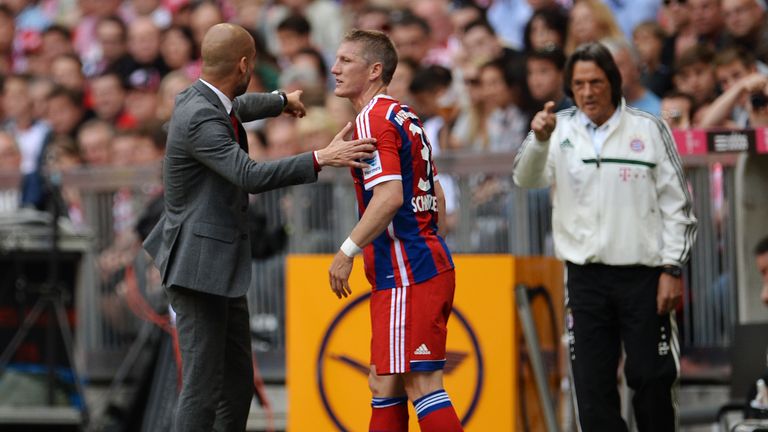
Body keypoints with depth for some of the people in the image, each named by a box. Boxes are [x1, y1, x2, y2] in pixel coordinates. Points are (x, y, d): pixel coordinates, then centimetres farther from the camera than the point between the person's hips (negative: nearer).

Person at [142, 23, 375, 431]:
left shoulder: (202, 99, 9)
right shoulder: (199, 119, -22)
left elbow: (238, 108, 34)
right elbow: (251, 176, -34)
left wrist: (281, 101, 53)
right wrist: (321, 159, -35)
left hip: (223, 263, 11)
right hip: (199, 263, -11)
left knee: (237, 382, 13)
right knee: (203, 385, -11)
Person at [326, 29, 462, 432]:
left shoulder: (374, 120, -12)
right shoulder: (405, 117, 18)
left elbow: (389, 196, -23)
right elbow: (437, 198, 23)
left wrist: (348, 252, -19)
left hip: (405, 274, -10)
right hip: (429, 261, 10)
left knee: (422, 384, -11)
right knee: (385, 385, 12)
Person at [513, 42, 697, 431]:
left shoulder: (648, 129, 1)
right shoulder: (561, 130, 4)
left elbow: (676, 204, 3)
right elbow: (526, 179, -11)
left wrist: (672, 269, -4)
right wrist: (538, 138, -31)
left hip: (643, 275, -1)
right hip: (586, 278, 1)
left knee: (652, 379, 2)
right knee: (592, 385, 2)